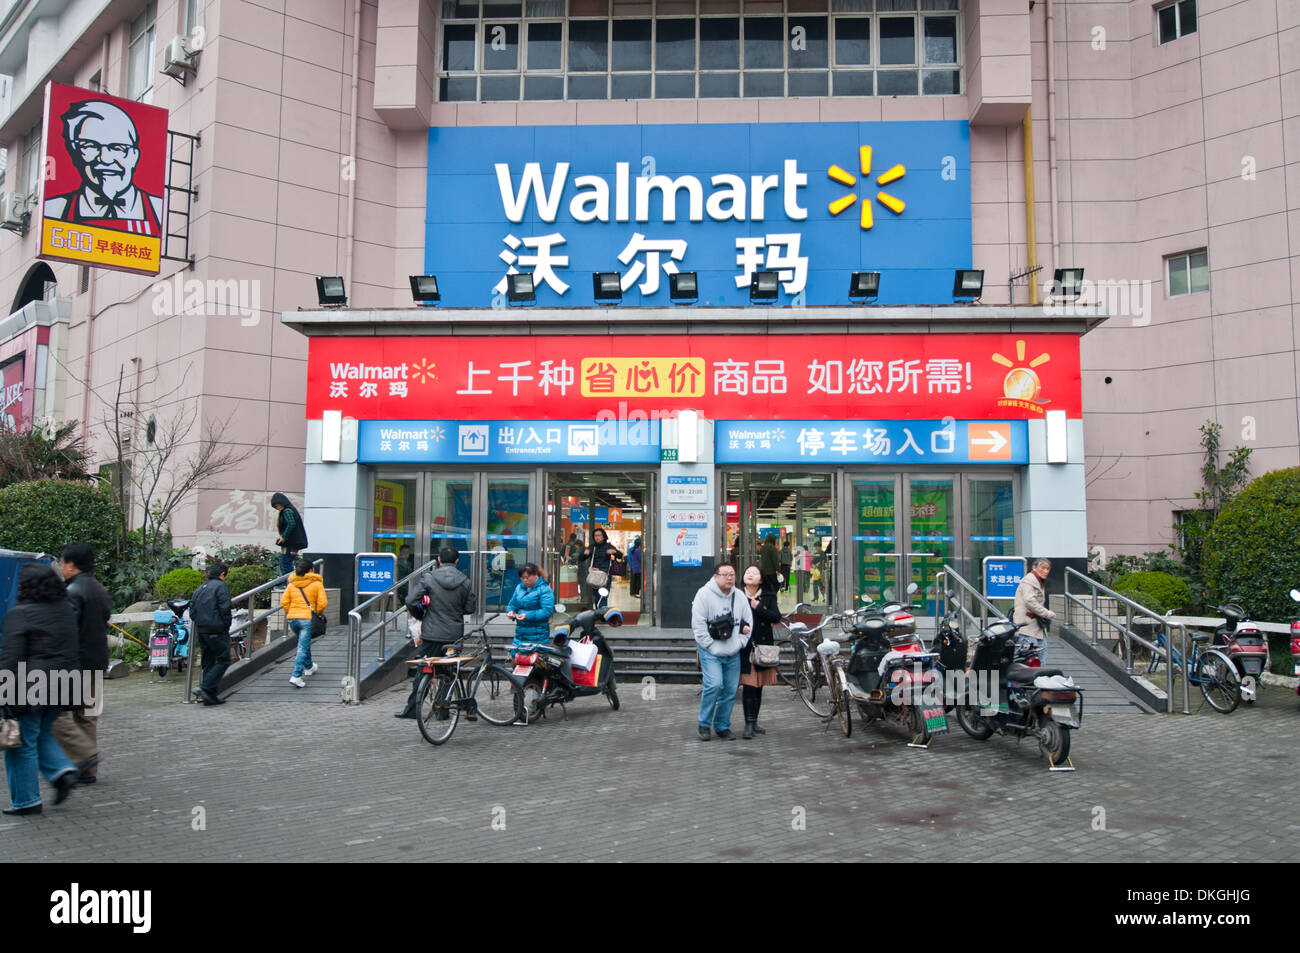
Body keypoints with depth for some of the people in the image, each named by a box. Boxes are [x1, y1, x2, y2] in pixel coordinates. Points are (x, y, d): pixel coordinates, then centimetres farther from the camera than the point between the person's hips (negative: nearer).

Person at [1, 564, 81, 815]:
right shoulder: (66, 609, 9)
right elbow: (75, 650, 14)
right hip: (62, 688, 7)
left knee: (23, 743, 5)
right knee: (42, 733, 23)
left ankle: (27, 800, 11)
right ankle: (62, 770, 5)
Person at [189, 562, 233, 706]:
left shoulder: (199, 589, 17)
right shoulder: (221, 586, -6)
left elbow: (192, 612, 14)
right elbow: (224, 608, -16)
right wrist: (226, 625, -6)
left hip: (201, 632, 8)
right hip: (217, 631, -8)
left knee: (208, 662, 12)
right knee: (223, 661, -3)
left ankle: (210, 695, 12)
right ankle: (205, 688, -16)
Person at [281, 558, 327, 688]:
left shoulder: (291, 584, 10)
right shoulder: (317, 583, -1)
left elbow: (284, 602, 6)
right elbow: (322, 602, -7)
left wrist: (290, 613, 17)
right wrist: (317, 613, 10)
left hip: (292, 618, 5)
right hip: (307, 618, -5)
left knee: (304, 643, 26)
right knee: (303, 647, -5)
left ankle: (309, 667, 46)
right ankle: (296, 676, -16)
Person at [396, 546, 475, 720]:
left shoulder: (428, 578, -8)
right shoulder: (465, 581, 1)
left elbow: (411, 602, -11)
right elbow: (469, 608, 6)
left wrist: (421, 617, 7)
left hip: (432, 634, -3)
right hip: (455, 635, 3)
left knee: (423, 671, 6)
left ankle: (411, 709, 11)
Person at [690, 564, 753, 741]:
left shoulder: (739, 597, 8)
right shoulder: (704, 594, -9)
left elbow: (748, 621, 15)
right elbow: (698, 625, -11)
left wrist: (740, 643, 3)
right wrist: (712, 647, -14)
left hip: (733, 653, 5)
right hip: (711, 653, -5)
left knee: (730, 690, 5)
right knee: (714, 684, -19)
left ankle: (722, 726, 21)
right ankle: (704, 724, -1)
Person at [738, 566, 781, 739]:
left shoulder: (768, 596, 6)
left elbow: (777, 617, -5)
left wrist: (758, 608, -12)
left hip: (763, 645, 3)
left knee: (759, 685, 9)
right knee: (748, 685, -8)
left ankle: (754, 721, 21)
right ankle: (749, 724, -3)